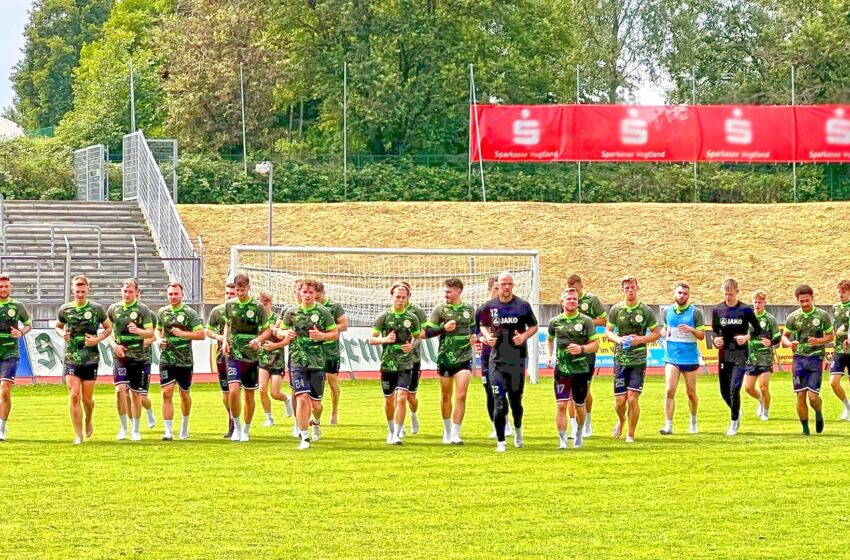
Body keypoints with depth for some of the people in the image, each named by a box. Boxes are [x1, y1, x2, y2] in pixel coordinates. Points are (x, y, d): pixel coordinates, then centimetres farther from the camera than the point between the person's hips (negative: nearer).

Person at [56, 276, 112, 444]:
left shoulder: (96, 309, -3)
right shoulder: (65, 310, 2)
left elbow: (108, 328, 8)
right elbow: (57, 326, 19)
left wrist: (97, 340, -9)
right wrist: (62, 333, -4)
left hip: (91, 359, -1)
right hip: (71, 359, 1)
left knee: (87, 398, 5)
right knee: (74, 396, -9)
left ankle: (89, 420, 39)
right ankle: (78, 435, -3)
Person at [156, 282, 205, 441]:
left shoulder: (190, 313, -6)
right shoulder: (162, 312, 6)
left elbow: (201, 334, -10)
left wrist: (183, 333, -22)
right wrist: (159, 339, 2)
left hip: (184, 360, -2)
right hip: (166, 360, 2)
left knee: (184, 394, 13)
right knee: (167, 393, -10)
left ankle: (184, 425, 37)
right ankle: (168, 431, -11)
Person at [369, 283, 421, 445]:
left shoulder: (412, 317, 1)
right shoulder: (384, 316, -2)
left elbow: (417, 337, 16)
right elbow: (372, 339, 2)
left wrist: (412, 346, -6)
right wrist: (385, 339, -18)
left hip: (405, 364, -1)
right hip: (387, 363, 1)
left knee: (401, 398, -15)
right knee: (389, 400, 12)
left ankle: (397, 435, -12)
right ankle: (391, 430, 35)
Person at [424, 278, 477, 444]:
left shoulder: (469, 310, 6)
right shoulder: (440, 309, -1)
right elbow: (428, 331, -3)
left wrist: (474, 336, 3)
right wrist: (444, 328, -18)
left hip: (464, 358, 0)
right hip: (445, 357, 0)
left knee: (461, 396, -11)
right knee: (445, 396, 10)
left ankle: (455, 434, -8)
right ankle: (447, 431, 27)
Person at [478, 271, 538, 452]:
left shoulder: (522, 306, -1)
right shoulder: (489, 306, 3)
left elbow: (534, 327, 9)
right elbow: (484, 326, 18)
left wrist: (524, 336, -11)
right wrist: (487, 336, -4)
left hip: (517, 359, 0)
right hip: (497, 360, 0)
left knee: (515, 399, 9)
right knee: (499, 401, -7)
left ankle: (517, 429, 38)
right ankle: (500, 442, -2)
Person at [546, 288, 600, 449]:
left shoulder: (586, 321, -2)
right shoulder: (555, 321, 5)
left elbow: (595, 344, -2)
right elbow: (549, 339, 24)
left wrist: (581, 349, -20)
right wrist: (549, 355, 8)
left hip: (581, 369, 0)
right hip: (561, 369, 0)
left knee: (579, 406, 12)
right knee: (561, 405, -12)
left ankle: (579, 434, 37)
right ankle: (562, 440, -10)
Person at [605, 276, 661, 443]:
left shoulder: (645, 311, -1)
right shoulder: (616, 310, 3)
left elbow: (657, 333, 6)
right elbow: (608, 331, 13)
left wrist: (641, 339, -11)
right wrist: (618, 339, -9)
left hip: (638, 360, -2)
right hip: (620, 359, 2)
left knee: (632, 398, -8)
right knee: (620, 400, 2)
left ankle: (631, 434, 7)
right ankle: (621, 420, 36)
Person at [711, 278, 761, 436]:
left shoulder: (745, 310, -4)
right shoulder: (717, 310, 4)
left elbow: (758, 330, 2)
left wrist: (747, 337, -16)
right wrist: (716, 339, -8)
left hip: (740, 353, -4)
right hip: (724, 353, 4)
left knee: (734, 388, -14)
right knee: (724, 390, 7)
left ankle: (734, 422, -2)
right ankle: (736, 412, 36)